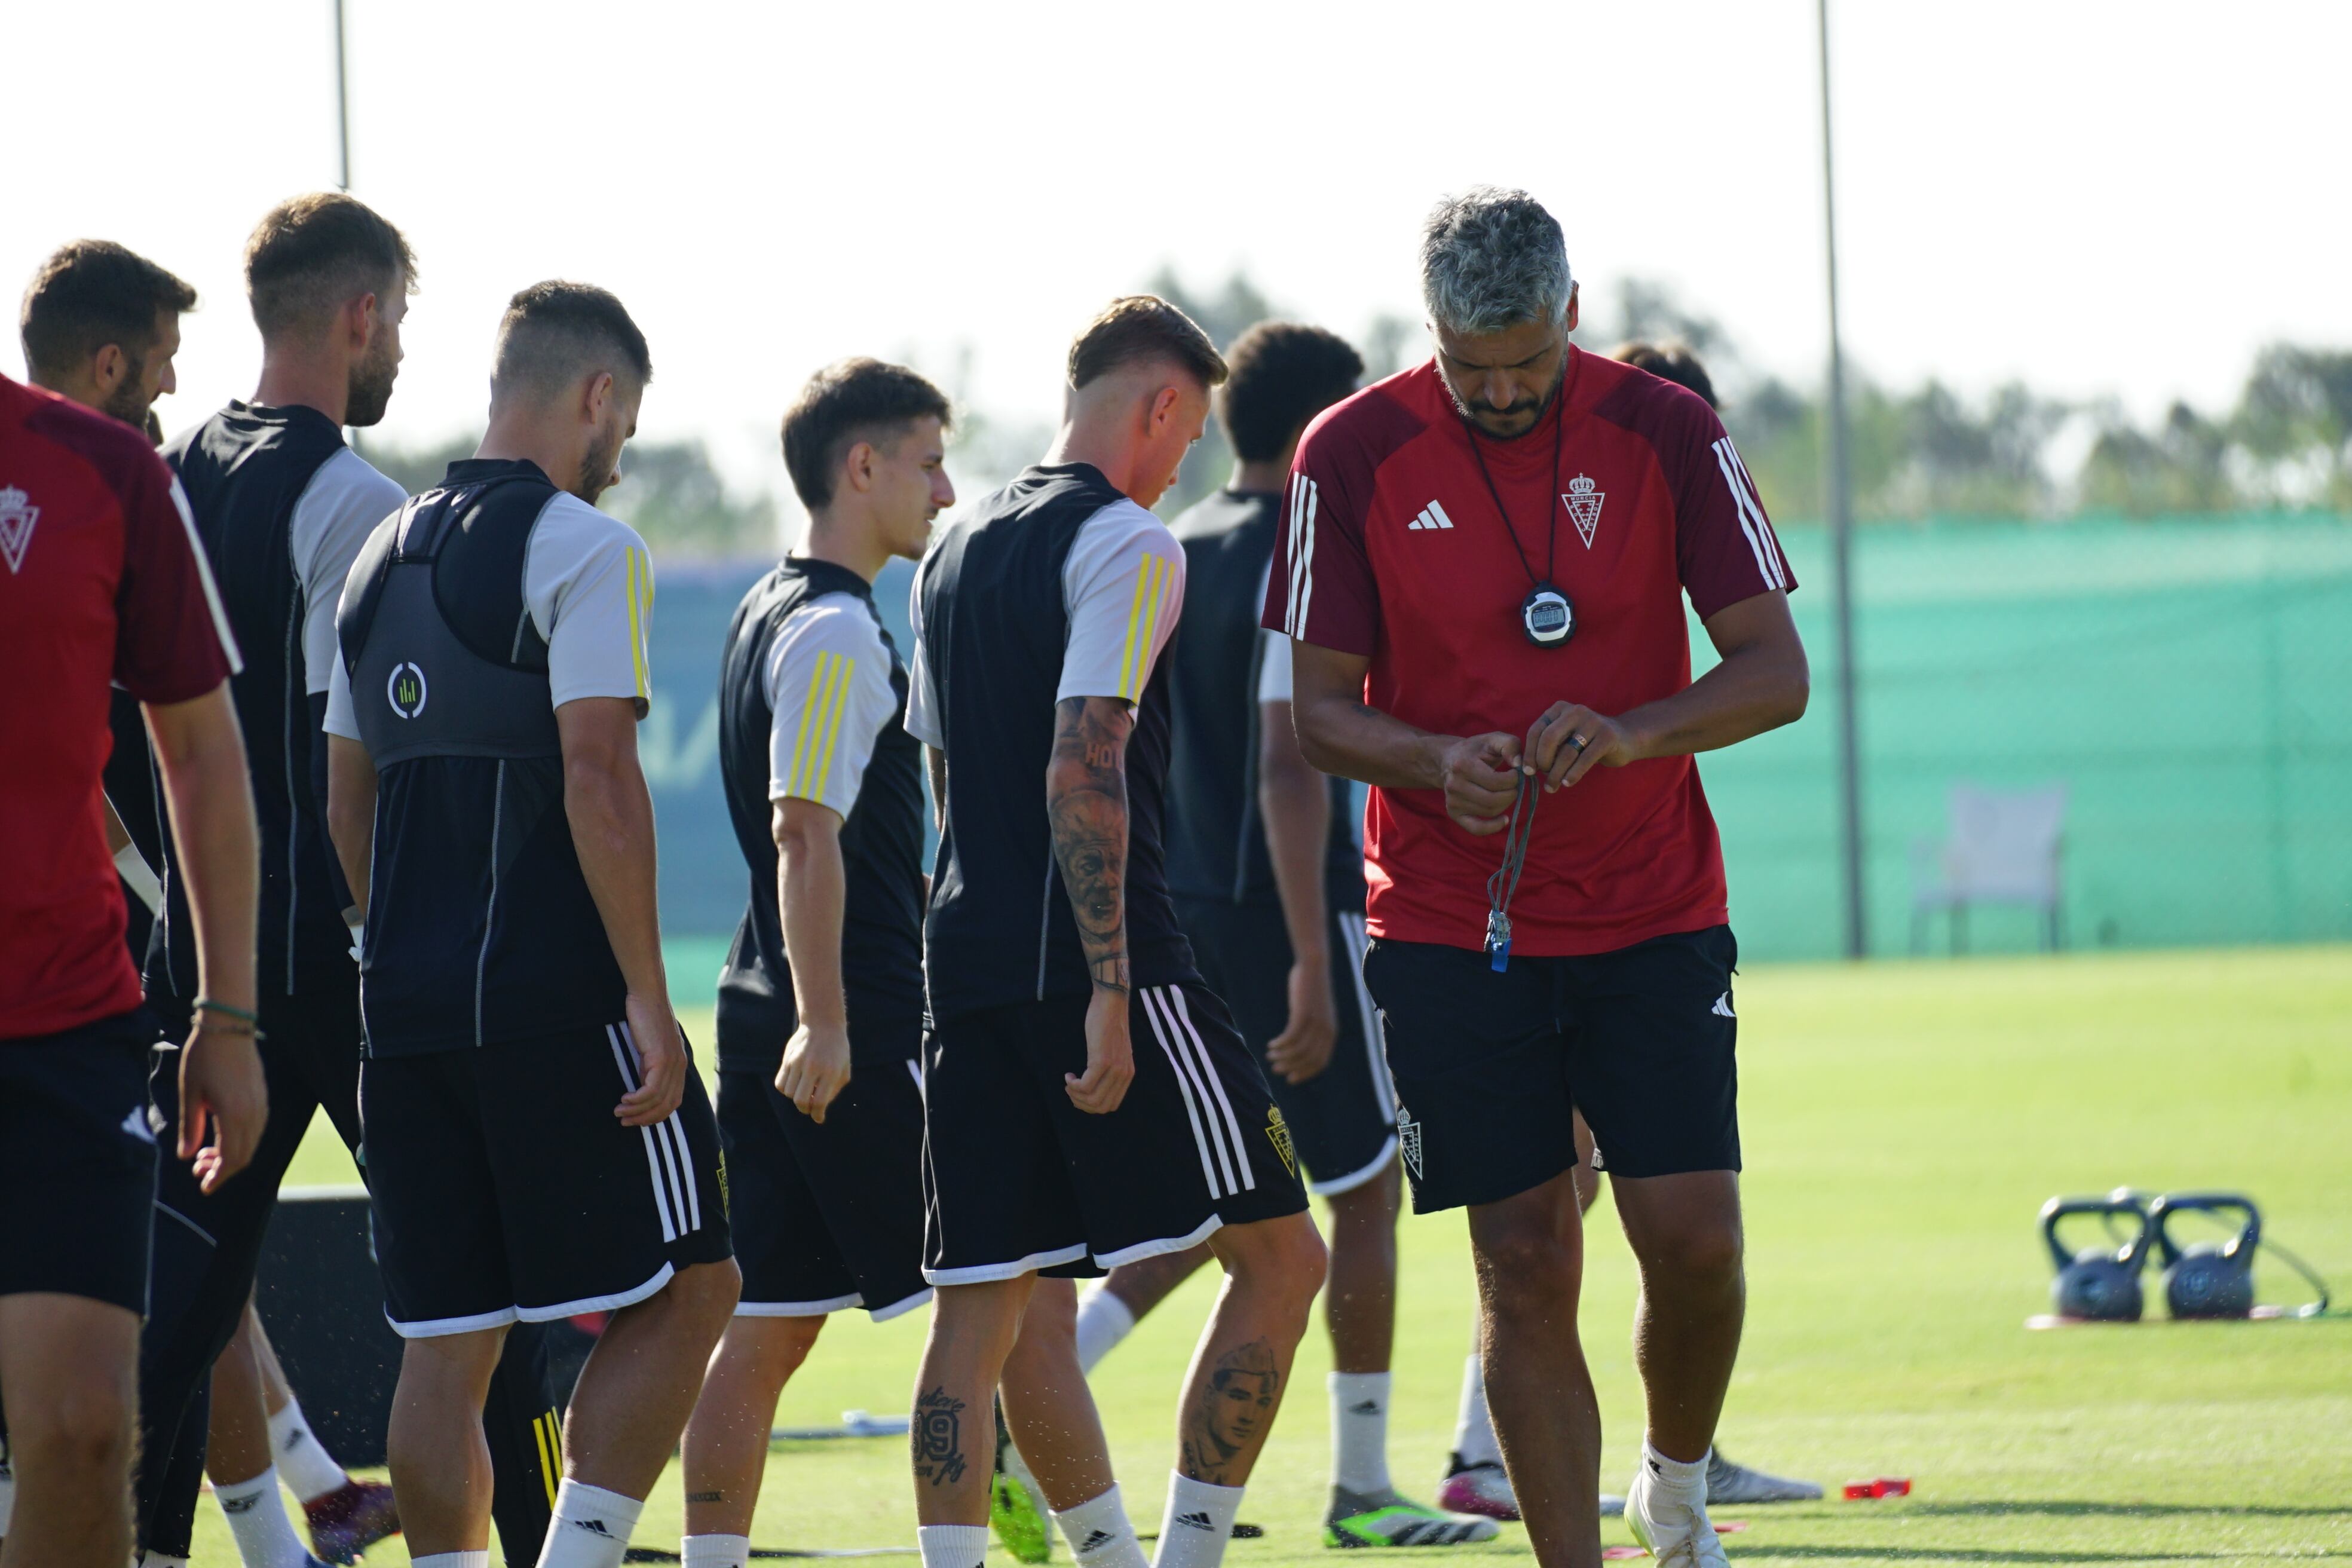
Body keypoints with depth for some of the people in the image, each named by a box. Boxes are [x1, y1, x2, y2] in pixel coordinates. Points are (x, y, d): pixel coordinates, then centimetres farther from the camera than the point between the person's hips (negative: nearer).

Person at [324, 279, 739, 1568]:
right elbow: (598, 777, -17)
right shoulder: (580, 547, -7)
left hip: (407, 1016, 7)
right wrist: (646, 994, -16)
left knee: (445, 1343, 7)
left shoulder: (382, 557, 16)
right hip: (556, 1001, -7)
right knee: (680, 1293, 2)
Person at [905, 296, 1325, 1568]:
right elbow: (1083, 772, -17)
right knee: (1277, 1255, 1)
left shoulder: (954, 555, 19)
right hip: (1093, 965, -8)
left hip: (968, 969, 8)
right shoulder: (1125, 543, -7)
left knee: (991, 1307, 5)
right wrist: (1110, 988, -19)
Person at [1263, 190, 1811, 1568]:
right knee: (1528, 1268, -3)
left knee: (1695, 1240, -7)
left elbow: (1776, 670, -5)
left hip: (1655, 920, 0)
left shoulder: (1666, 433, -3)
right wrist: (1434, 763, -22)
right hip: (1451, 926, 0)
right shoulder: (1353, 455, -4)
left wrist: (1630, 733, -23)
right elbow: (1321, 706, -1)